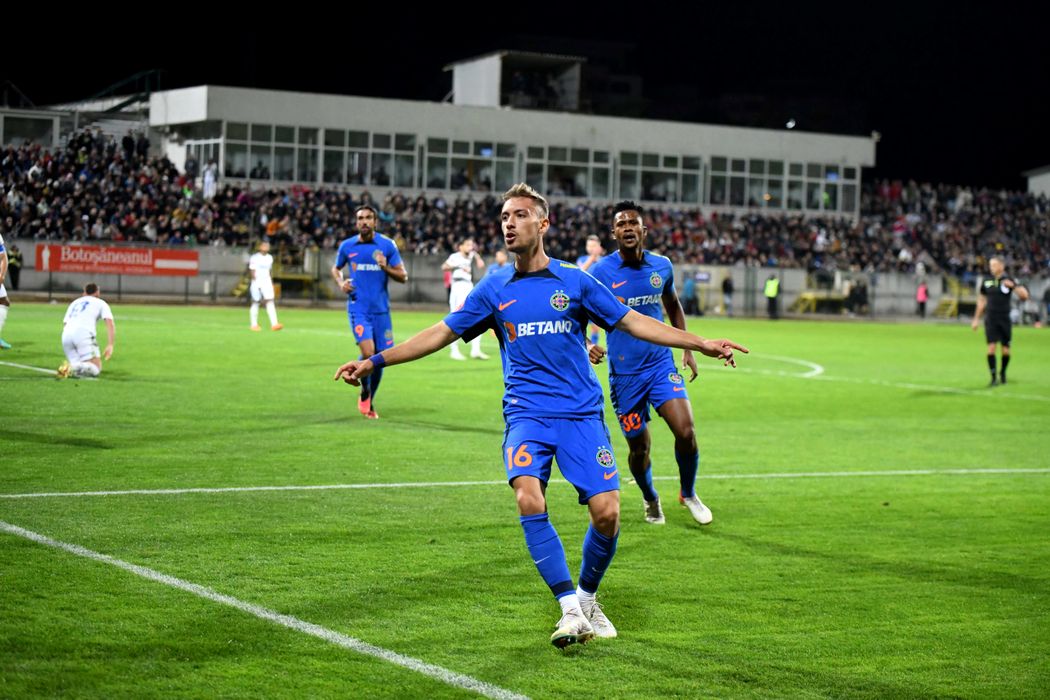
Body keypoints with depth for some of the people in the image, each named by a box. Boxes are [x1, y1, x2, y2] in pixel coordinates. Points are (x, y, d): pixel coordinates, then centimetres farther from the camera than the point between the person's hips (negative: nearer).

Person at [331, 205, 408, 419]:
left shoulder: (387, 245, 1)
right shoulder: (347, 246, 4)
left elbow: (403, 276, 2)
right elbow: (336, 269, 22)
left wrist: (385, 267, -16)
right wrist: (341, 283, 1)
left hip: (381, 309, 1)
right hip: (358, 309, -1)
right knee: (368, 353, -20)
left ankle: (369, 402, 25)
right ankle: (365, 394, 7)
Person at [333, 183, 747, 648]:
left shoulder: (574, 281, 5)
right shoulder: (494, 290, 8)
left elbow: (634, 323, 9)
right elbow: (440, 334, 12)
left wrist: (701, 344, 4)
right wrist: (374, 362, 7)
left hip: (582, 413, 0)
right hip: (526, 414, 0)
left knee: (607, 513, -12)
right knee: (529, 499, -26)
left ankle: (587, 598, 17)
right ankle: (571, 611, -17)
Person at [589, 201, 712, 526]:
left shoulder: (662, 266, 2)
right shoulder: (600, 272, -9)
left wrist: (687, 348, 15)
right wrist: (587, 346, -27)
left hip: (661, 364, 2)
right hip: (624, 374, -2)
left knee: (686, 432, -14)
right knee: (639, 447, 5)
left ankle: (689, 494, 13)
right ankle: (650, 500, 35)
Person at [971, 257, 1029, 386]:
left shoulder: (1009, 280, -3)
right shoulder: (986, 282, 5)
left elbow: (1024, 295, -10)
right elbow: (982, 300, 17)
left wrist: (1013, 285, -26)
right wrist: (976, 319, 17)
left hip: (1005, 319, -1)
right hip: (991, 320, 1)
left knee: (1005, 350, 4)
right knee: (991, 348, -11)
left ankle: (1003, 374, 27)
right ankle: (993, 377, -7)